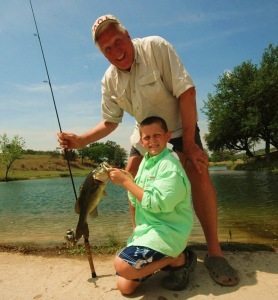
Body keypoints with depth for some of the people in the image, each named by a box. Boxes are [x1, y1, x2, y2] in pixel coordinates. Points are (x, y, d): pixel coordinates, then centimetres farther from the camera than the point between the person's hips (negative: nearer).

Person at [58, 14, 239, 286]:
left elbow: (186, 91, -27)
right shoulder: (109, 81, -8)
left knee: (199, 174, -25)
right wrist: (81, 140, -16)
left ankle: (214, 251, -12)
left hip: (179, 126, -5)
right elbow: (110, 122, 0)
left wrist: (189, 142, -28)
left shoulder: (155, 47, -23)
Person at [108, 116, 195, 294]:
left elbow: (156, 203, -27)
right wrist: (123, 179, -7)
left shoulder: (170, 166, -18)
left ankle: (179, 259, -5)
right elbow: (136, 200, 11)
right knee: (125, 287, 4)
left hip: (167, 231, -8)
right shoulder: (146, 161, 8)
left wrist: (126, 181, -22)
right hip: (147, 229, 8)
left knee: (122, 265, -24)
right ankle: (165, 260, 19)